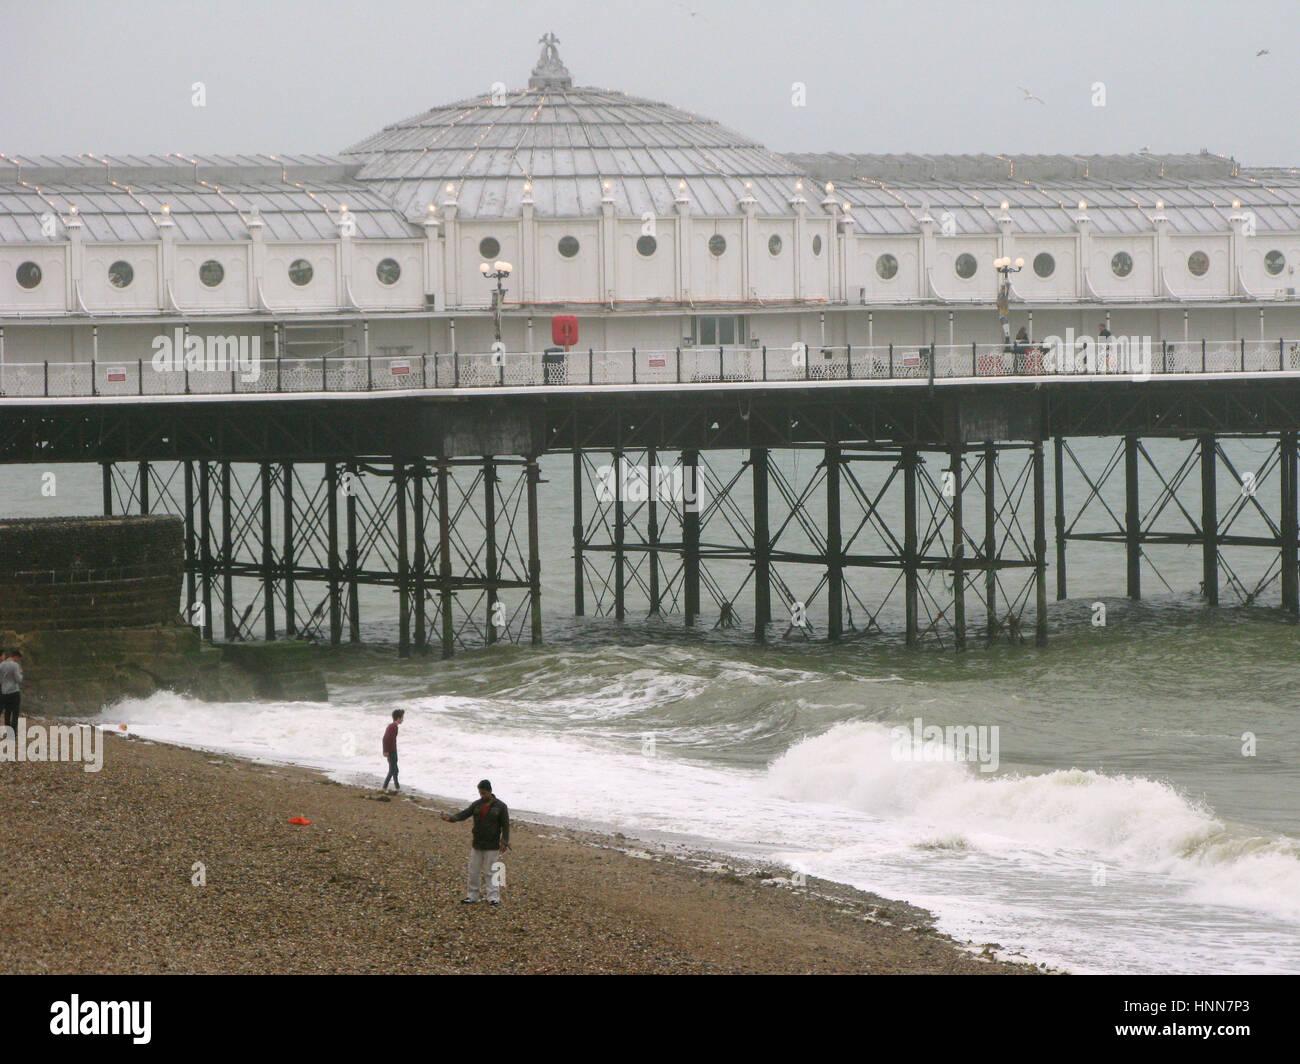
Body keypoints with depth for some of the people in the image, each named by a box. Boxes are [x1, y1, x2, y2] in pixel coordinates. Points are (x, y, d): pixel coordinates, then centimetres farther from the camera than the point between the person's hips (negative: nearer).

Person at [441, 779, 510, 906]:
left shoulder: (500, 806, -3)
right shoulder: (476, 804, 8)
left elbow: (505, 826, -3)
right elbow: (464, 814, -3)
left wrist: (504, 842, -11)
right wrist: (451, 818, -22)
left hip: (492, 846, -4)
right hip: (477, 844, 4)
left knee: (491, 872, -3)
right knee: (474, 871, 7)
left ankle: (493, 898, 3)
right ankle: (472, 896, 16)